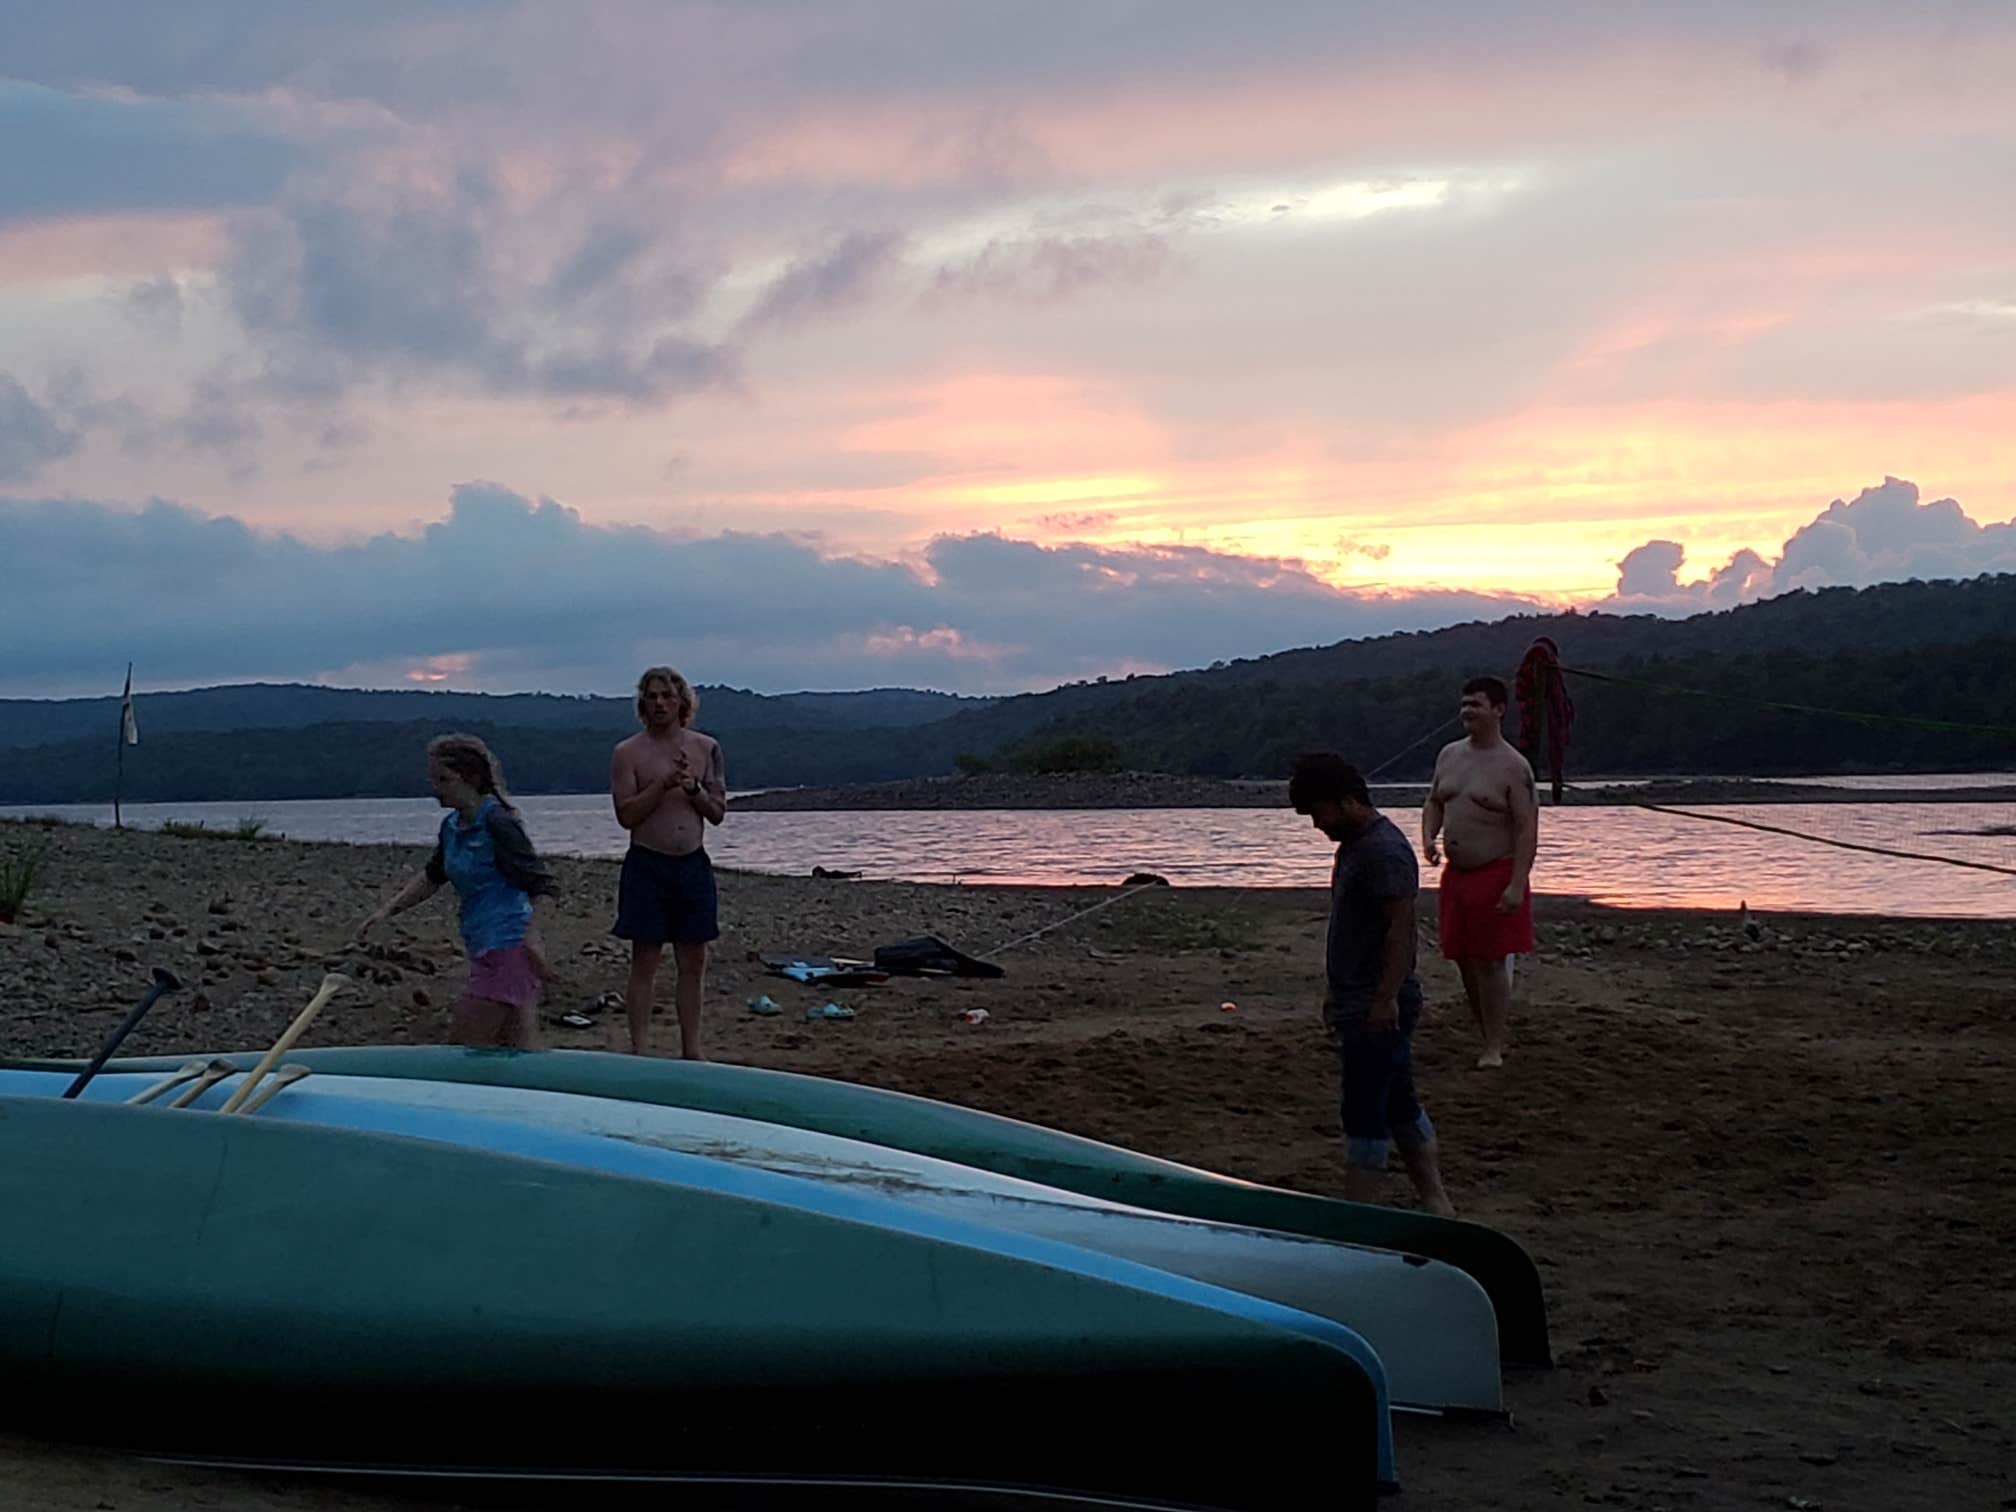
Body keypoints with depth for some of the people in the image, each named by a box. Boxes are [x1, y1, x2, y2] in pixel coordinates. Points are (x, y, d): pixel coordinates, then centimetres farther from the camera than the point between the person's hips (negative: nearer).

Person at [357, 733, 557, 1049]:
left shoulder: (497, 823, -14)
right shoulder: (452, 827, 12)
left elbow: (539, 884, -18)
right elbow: (431, 878, 26)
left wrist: (532, 938, -28)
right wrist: (387, 911, 19)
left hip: (506, 948, -9)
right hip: (485, 949, 9)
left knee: (464, 1047, -7)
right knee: (515, 1051, 10)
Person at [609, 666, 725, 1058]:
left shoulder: (706, 748, 8)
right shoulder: (628, 753, -1)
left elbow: (717, 813, 7)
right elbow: (626, 815, -9)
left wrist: (693, 789, -10)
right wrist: (664, 783, -17)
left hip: (693, 864, 3)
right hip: (647, 864, -3)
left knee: (693, 961, 6)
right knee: (645, 960, -2)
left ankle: (691, 1051, 13)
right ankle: (640, 1051, 1)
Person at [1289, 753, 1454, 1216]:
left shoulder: (1385, 851, -17)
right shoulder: (1353, 845, 15)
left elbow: (1400, 930, -22)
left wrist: (1386, 999, -24)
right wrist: (1334, 993, 22)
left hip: (1378, 1010, -10)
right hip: (1358, 1003, 10)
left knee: (1365, 1112, -6)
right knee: (1399, 1104, 14)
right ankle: (1435, 1200, 21)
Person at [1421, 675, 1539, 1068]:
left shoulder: (1513, 767, -11)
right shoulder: (1449, 755, 9)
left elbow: (1527, 830, -15)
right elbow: (1434, 803, 21)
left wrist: (1516, 885, -22)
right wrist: (1428, 839, 1)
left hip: (1496, 875, -7)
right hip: (1456, 874, 7)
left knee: (1491, 962, -5)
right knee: (1464, 960, 10)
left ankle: (1494, 1049, 1)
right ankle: (1488, 1037, 22)